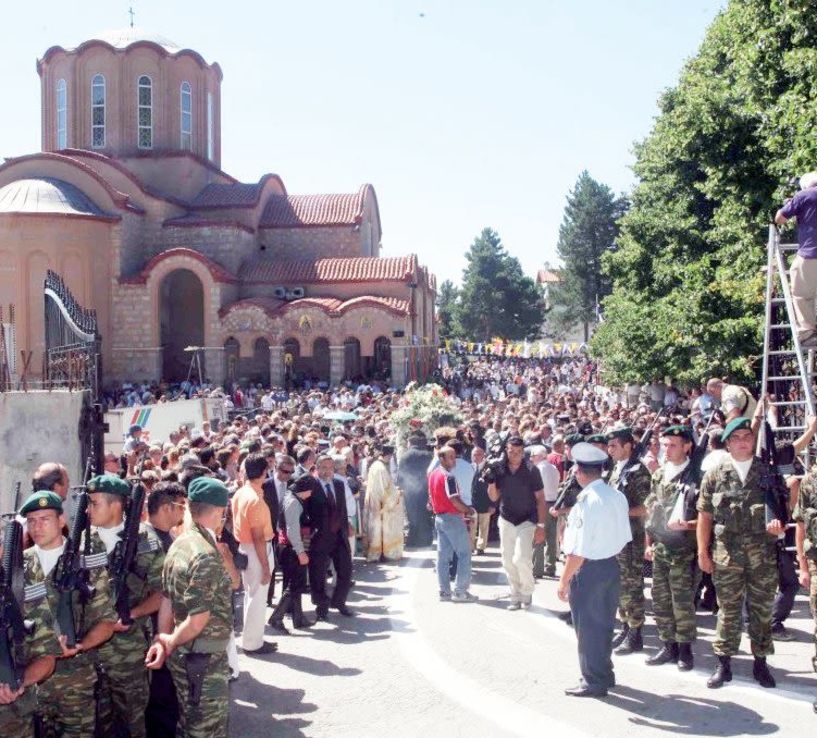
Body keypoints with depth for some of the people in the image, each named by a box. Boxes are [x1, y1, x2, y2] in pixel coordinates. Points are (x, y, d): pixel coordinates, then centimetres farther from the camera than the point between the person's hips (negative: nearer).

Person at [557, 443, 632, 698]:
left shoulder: (586, 502, -24)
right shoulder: (617, 496, 0)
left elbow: (578, 551, -23)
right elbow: (624, 537, 8)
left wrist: (564, 581, -16)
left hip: (588, 570, -8)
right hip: (611, 565, 8)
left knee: (588, 627, 8)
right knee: (604, 623, 21)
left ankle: (594, 682, 20)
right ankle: (605, 674, 36)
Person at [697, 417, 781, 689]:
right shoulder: (715, 475, 3)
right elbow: (704, 516, 4)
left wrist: (779, 523, -13)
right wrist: (702, 552, 1)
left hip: (764, 552, 1)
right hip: (727, 553, -1)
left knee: (762, 608, 8)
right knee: (728, 610, 6)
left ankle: (760, 661, 22)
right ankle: (724, 664, 15)